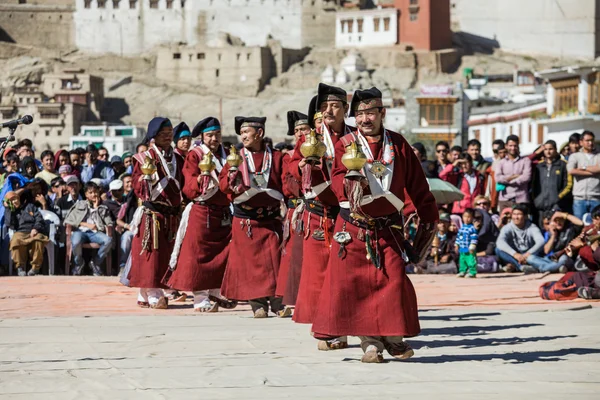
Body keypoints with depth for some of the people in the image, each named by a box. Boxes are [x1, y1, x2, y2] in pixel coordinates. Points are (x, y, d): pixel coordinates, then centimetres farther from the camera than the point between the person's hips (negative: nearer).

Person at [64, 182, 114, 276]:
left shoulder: (103, 208, 27)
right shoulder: (79, 204, 23)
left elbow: (109, 223, 10)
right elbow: (68, 221, 10)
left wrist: (96, 208, 11)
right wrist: (86, 224, -1)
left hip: (95, 233, 1)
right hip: (80, 231, -1)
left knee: (108, 240, -33)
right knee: (76, 242, -39)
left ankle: (95, 263, -10)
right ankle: (79, 263, -6)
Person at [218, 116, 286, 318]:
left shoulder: (276, 158, 7)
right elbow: (224, 184, 2)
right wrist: (232, 171, -17)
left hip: (270, 217, 0)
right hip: (245, 220, 0)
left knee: (274, 259, -4)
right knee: (249, 259, -2)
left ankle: (277, 301, 4)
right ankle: (257, 304, 4)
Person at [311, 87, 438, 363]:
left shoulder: (398, 144, 7)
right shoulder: (345, 145, 3)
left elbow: (417, 185, 12)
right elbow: (338, 177, -13)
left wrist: (428, 218, 13)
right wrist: (350, 184, -35)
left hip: (388, 230, 1)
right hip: (352, 229, 0)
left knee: (394, 281, -11)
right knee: (352, 283, -6)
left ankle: (394, 339, 5)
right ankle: (370, 342, 2)